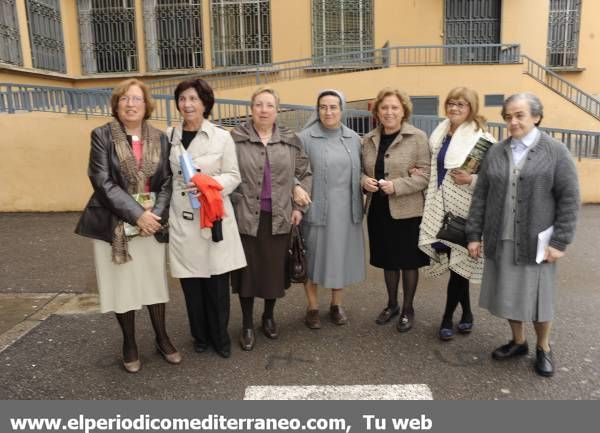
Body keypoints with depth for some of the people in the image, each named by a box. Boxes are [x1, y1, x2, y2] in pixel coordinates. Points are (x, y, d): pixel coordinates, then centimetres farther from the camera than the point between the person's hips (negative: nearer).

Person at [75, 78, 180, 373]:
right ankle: (129, 344, 24)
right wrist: (137, 214, -18)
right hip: (115, 224, -2)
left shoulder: (159, 138, 5)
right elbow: (103, 182, -12)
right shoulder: (102, 136, -3)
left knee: (154, 281, 10)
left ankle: (162, 339, 26)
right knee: (123, 284, 7)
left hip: (152, 222, 2)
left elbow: (167, 181, 2)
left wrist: (156, 214, -14)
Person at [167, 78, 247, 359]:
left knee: (217, 281, 3)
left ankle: (220, 336, 23)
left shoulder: (222, 137, 0)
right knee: (190, 282, 9)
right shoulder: (169, 137, 5)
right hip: (181, 218, 2)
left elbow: (233, 176, 0)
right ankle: (200, 336, 29)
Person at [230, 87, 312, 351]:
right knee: (248, 268, 6)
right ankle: (247, 324, 23)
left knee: (275, 268, 10)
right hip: (246, 217, -2)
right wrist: (235, 204, -7)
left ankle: (269, 316, 34)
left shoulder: (290, 140, 6)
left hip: (279, 217, 2)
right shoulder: (236, 138, 0)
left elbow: (304, 173, 9)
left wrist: (298, 207, 3)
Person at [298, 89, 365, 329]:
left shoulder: (353, 138, 7)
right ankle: (313, 307, 25)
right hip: (316, 209, -3)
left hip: (346, 210, 4)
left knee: (341, 255, 13)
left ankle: (336, 305, 32)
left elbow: (359, 172, 12)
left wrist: (359, 205, 9)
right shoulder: (305, 137, -6)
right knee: (313, 257, 7)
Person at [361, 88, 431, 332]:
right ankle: (392, 304, 36)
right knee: (387, 259, 17)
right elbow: (361, 170, 14)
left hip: (407, 211, -4)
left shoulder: (417, 138, -8)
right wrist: (364, 180, -9)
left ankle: (408, 309, 28)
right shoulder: (369, 140, 7)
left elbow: (425, 174, -11)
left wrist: (397, 186, -23)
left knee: (408, 261, 9)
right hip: (378, 210, 4)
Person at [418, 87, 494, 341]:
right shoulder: (440, 135, 10)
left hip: (465, 212, -6)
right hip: (441, 210, 6)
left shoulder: (482, 140, -10)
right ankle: (466, 314, 30)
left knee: (458, 263, 2)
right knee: (453, 261, 12)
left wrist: (471, 180, -24)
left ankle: (447, 319, 18)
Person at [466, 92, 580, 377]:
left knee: (536, 295, 9)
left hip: (535, 242, -3)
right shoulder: (495, 152, 6)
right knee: (508, 293, 13)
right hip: (500, 241, 3)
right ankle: (518, 342, 35)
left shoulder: (555, 151, -3)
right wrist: (474, 235, 2)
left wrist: (560, 241, -11)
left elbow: (569, 199, -6)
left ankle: (543, 348, 32)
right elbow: (480, 196, 6)